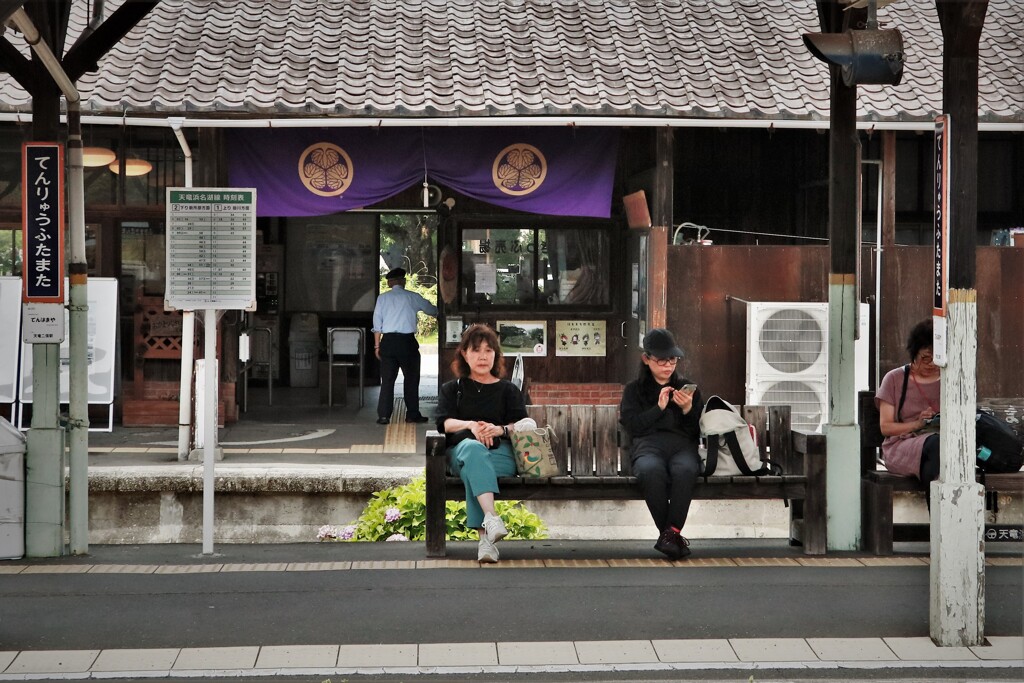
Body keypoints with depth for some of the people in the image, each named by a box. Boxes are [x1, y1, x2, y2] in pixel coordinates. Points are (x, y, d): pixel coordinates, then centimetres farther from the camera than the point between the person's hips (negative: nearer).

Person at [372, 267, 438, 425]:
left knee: (387, 379, 4)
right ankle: (412, 414, 12)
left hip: (388, 341, 2)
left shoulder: (382, 298, 6)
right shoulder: (412, 297, 3)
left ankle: (383, 416, -2)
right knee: (411, 378, 10)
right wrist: (440, 314, 41)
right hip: (407, 341, -2)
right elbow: (431, 309, 19)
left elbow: (377, 324, 3)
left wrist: (377, 345, 8)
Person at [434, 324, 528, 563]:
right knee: (473, 448, -40)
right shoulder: (452, 389, 26)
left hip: (501, 454, 0)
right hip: (461, 451, 0)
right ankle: (491, 517, -59)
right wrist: (470, 425, -14)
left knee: (472, 469, -38)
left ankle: (485, 535, -53)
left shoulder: (508, 390, 26)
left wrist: (500, 429, -14)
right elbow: (444, 422, 7)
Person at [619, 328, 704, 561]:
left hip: (683, 446, 1)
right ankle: (673, 535, -32)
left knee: (685, 470, -39)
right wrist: (659, 407, -4)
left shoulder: (688, 388, 23)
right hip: (648, 446, -1)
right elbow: (632, 426, 4)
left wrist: (688, 410, -2)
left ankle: (670, 533, -35)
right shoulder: (634, 389, 20)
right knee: (651, 471, -39)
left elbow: (698, 432, 16)